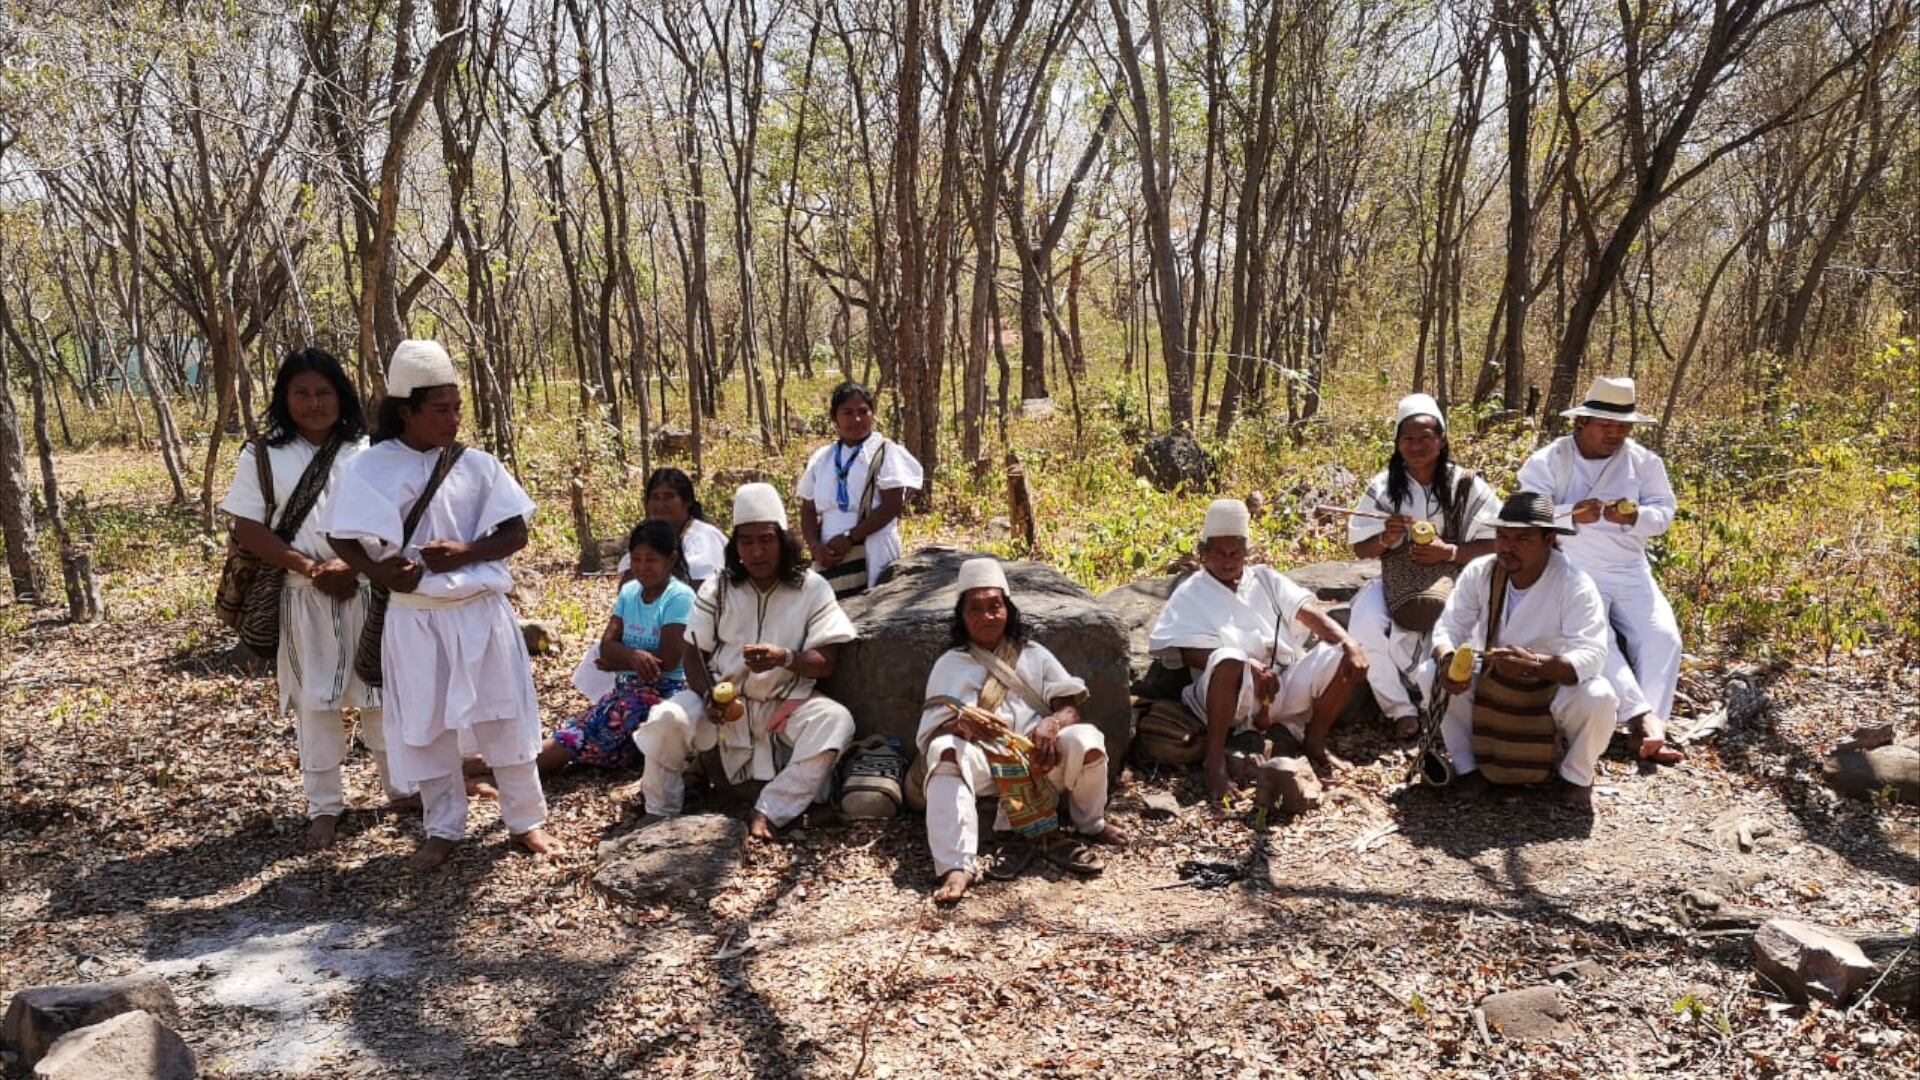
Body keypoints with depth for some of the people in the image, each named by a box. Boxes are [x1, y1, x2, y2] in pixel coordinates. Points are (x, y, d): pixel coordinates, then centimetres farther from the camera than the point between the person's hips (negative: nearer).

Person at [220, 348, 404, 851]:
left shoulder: (366, 452, 2)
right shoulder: (262, 456, 1)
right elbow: (247, 528, -4)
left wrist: (351, 564, -17)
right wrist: (310, 568, -13)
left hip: (368, 590, 0)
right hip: (304, 596, 0)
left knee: (381, 692, 9)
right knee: (315, 700, 6)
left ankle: (400, 787, 24)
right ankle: (324, 805, 17)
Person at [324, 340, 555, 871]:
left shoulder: (477, 465, -2)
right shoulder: (371, 469, -3)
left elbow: (516, 533, 0)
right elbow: (343, 538, 2)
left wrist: (465, 553, -16)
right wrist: (379, 571, -16)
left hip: (480, 612, 0)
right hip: (414, 619, 0)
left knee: (503, 718, 7)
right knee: (422, 727, 10)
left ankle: (526, 819, 23)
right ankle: (443, 829, 27)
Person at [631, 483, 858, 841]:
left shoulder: (812, 588, -3)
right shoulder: (718, 588, 2)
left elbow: (825, 663, -8)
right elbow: (695, 656, 2)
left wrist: (785, 658, -30)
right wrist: (710, 696, -20)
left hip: (787, 704, -1)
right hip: (725, 701, 1)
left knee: (835, 721, -31)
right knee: (666, 719, -27)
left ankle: (768, 812, -26)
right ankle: (660, 817, -5)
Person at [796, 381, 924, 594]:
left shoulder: (885, 452, -1)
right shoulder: (821, 459, 13)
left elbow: (893, 505, -9)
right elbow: (808, 510, 13)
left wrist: (849, 538, -12)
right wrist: (815, 546, -6)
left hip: (874, 556, -4)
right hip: (830, 558, 4)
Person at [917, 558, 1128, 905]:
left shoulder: (1034, 654, 20)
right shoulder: (949, 665, 16)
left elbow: (1071, 707, 8)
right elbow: (932, 730, 3)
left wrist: (1052, 724, -17)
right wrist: (959, 724, -22)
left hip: (1040, 759, 1)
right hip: (984, 763, -1)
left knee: (1086, 740, -28)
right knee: (946, 751, -33)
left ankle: (1090, 824, 4)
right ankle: (957, 867, -45)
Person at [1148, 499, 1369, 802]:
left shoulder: (1265, 579, 21)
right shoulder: (1190, 595, 7)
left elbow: (1307, 612, 8)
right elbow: (1188, 651, -9)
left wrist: (1348, 642, -10)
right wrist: (1248, 666, -22)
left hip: (1286, 685, 5)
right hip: (1236, 692, -5)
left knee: (1347, 659, -13)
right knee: (1230, 660, -39)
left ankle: (1314, 743, 4)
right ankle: (1215, 763, -27)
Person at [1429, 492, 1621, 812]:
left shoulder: (1575, 585, -23)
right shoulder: (1479, 572, -12)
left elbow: (1592, 655, -33)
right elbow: (1449, 627, -13)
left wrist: (1534, 664, -52)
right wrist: (1447, 659, -38)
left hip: (1554, 691, -3)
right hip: (1487, 686, 3)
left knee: (1597, 698, -33)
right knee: (1432, 675, -23)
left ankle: (1576, 775, 1)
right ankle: (1466, 767, 0)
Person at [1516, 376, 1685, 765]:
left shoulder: (1644, 461, 10)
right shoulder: (1548, 461, -1)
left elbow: (1664, 511, 4)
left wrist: (1635, 517, -21)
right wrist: (1571, 514, -32)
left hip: (1630, 570, 4)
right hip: (1573, 571, -4)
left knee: (1662, 635, -16)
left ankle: (1652, 729, -17)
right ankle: (1641, 717, -26)